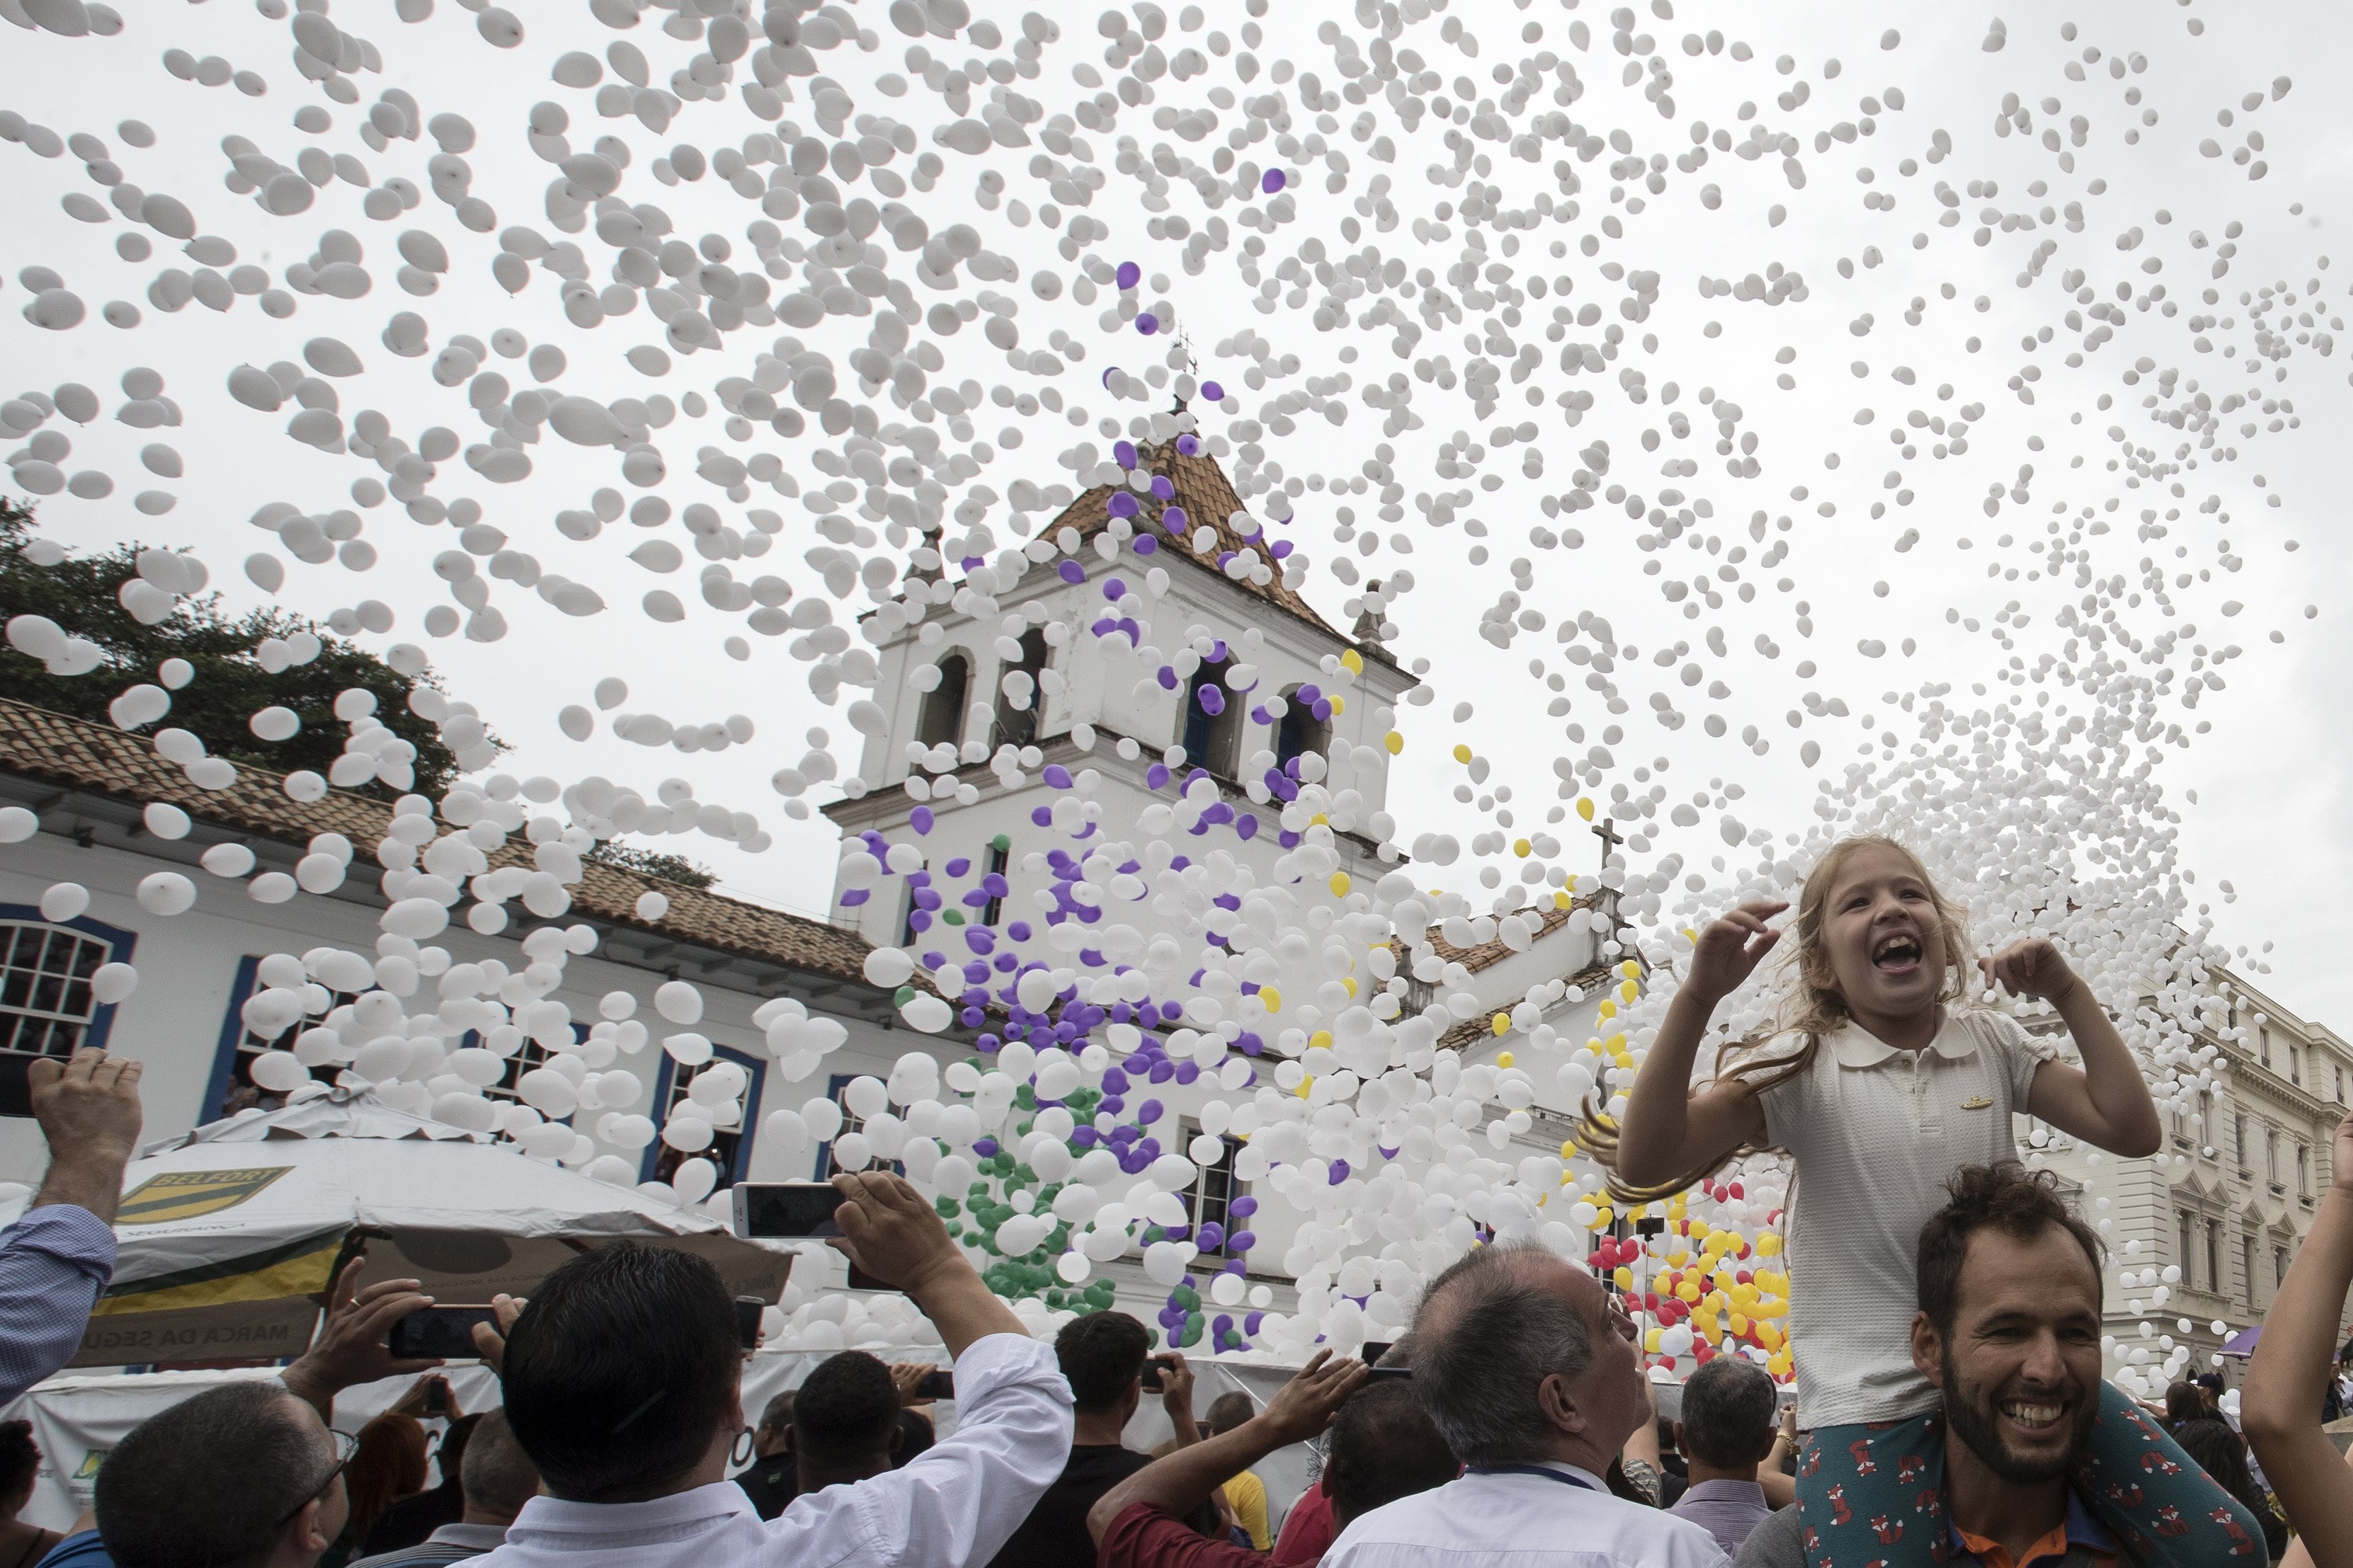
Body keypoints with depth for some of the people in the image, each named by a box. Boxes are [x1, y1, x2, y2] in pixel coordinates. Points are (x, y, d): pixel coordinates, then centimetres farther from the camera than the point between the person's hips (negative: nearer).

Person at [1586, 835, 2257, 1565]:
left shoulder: (1994, 1043, 5)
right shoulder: (1801, 1066, -7)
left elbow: (2132, 1130, 2)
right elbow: (1643, 1164, -17)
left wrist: (2067, 991, -4)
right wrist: (1699, 994, -26)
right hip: (1870, 1404, -3)